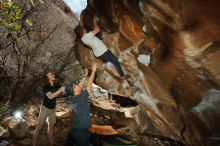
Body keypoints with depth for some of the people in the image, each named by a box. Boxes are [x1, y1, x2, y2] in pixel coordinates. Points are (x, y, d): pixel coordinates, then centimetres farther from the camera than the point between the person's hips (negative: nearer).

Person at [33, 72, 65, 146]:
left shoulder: (56, 85, -4)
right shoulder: (45, 87, -19)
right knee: (39, 127, -2)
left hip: (53, 109, 5)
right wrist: (60, 90, -40)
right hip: (45, 108, -5)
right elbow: (50, 96, -33)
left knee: (51, 126, 16)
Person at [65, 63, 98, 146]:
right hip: (81, 131, -8)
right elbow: (89, 84, -9)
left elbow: (79, 86, 14)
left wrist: (85, 76, 20)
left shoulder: (72, 99, 3)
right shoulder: (81, 98, -17)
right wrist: (93, 71, -1)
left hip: (74, 130, 8)